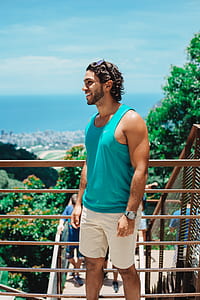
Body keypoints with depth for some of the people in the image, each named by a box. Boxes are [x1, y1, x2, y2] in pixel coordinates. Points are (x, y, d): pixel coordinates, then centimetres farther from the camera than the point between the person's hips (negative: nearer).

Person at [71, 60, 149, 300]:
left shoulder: (129, 120, -14)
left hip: (118, 212, -6)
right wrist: (79, 203, 13)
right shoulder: (92, 122, 8)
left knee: (125, 269, 11)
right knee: (92, 264, 19)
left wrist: (130, 214, -22)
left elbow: (140, 170, -18)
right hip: (91, 210, 7)